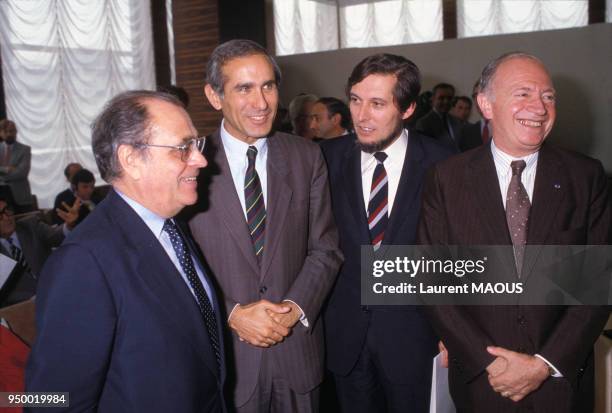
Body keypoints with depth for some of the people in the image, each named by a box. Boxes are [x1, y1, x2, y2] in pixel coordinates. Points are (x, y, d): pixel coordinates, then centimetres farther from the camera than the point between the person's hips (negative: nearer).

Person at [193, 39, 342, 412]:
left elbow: (325, 248, 1)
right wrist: (232, 314, -15)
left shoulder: (307, 157, -1)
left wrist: (296, 307, -11)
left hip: (298, 348, 2)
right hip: (223, 353, -2)